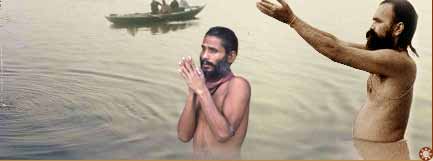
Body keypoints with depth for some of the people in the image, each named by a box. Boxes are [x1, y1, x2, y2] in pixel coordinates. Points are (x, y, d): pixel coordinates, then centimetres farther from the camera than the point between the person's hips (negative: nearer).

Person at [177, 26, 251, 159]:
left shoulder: (238, 84, -10)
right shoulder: (204, 85, 6)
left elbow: (223, 133, -22)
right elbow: (184, 135, -3)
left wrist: (201, 90, -19)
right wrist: (192, 93, -12)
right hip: (198, 157, 5)